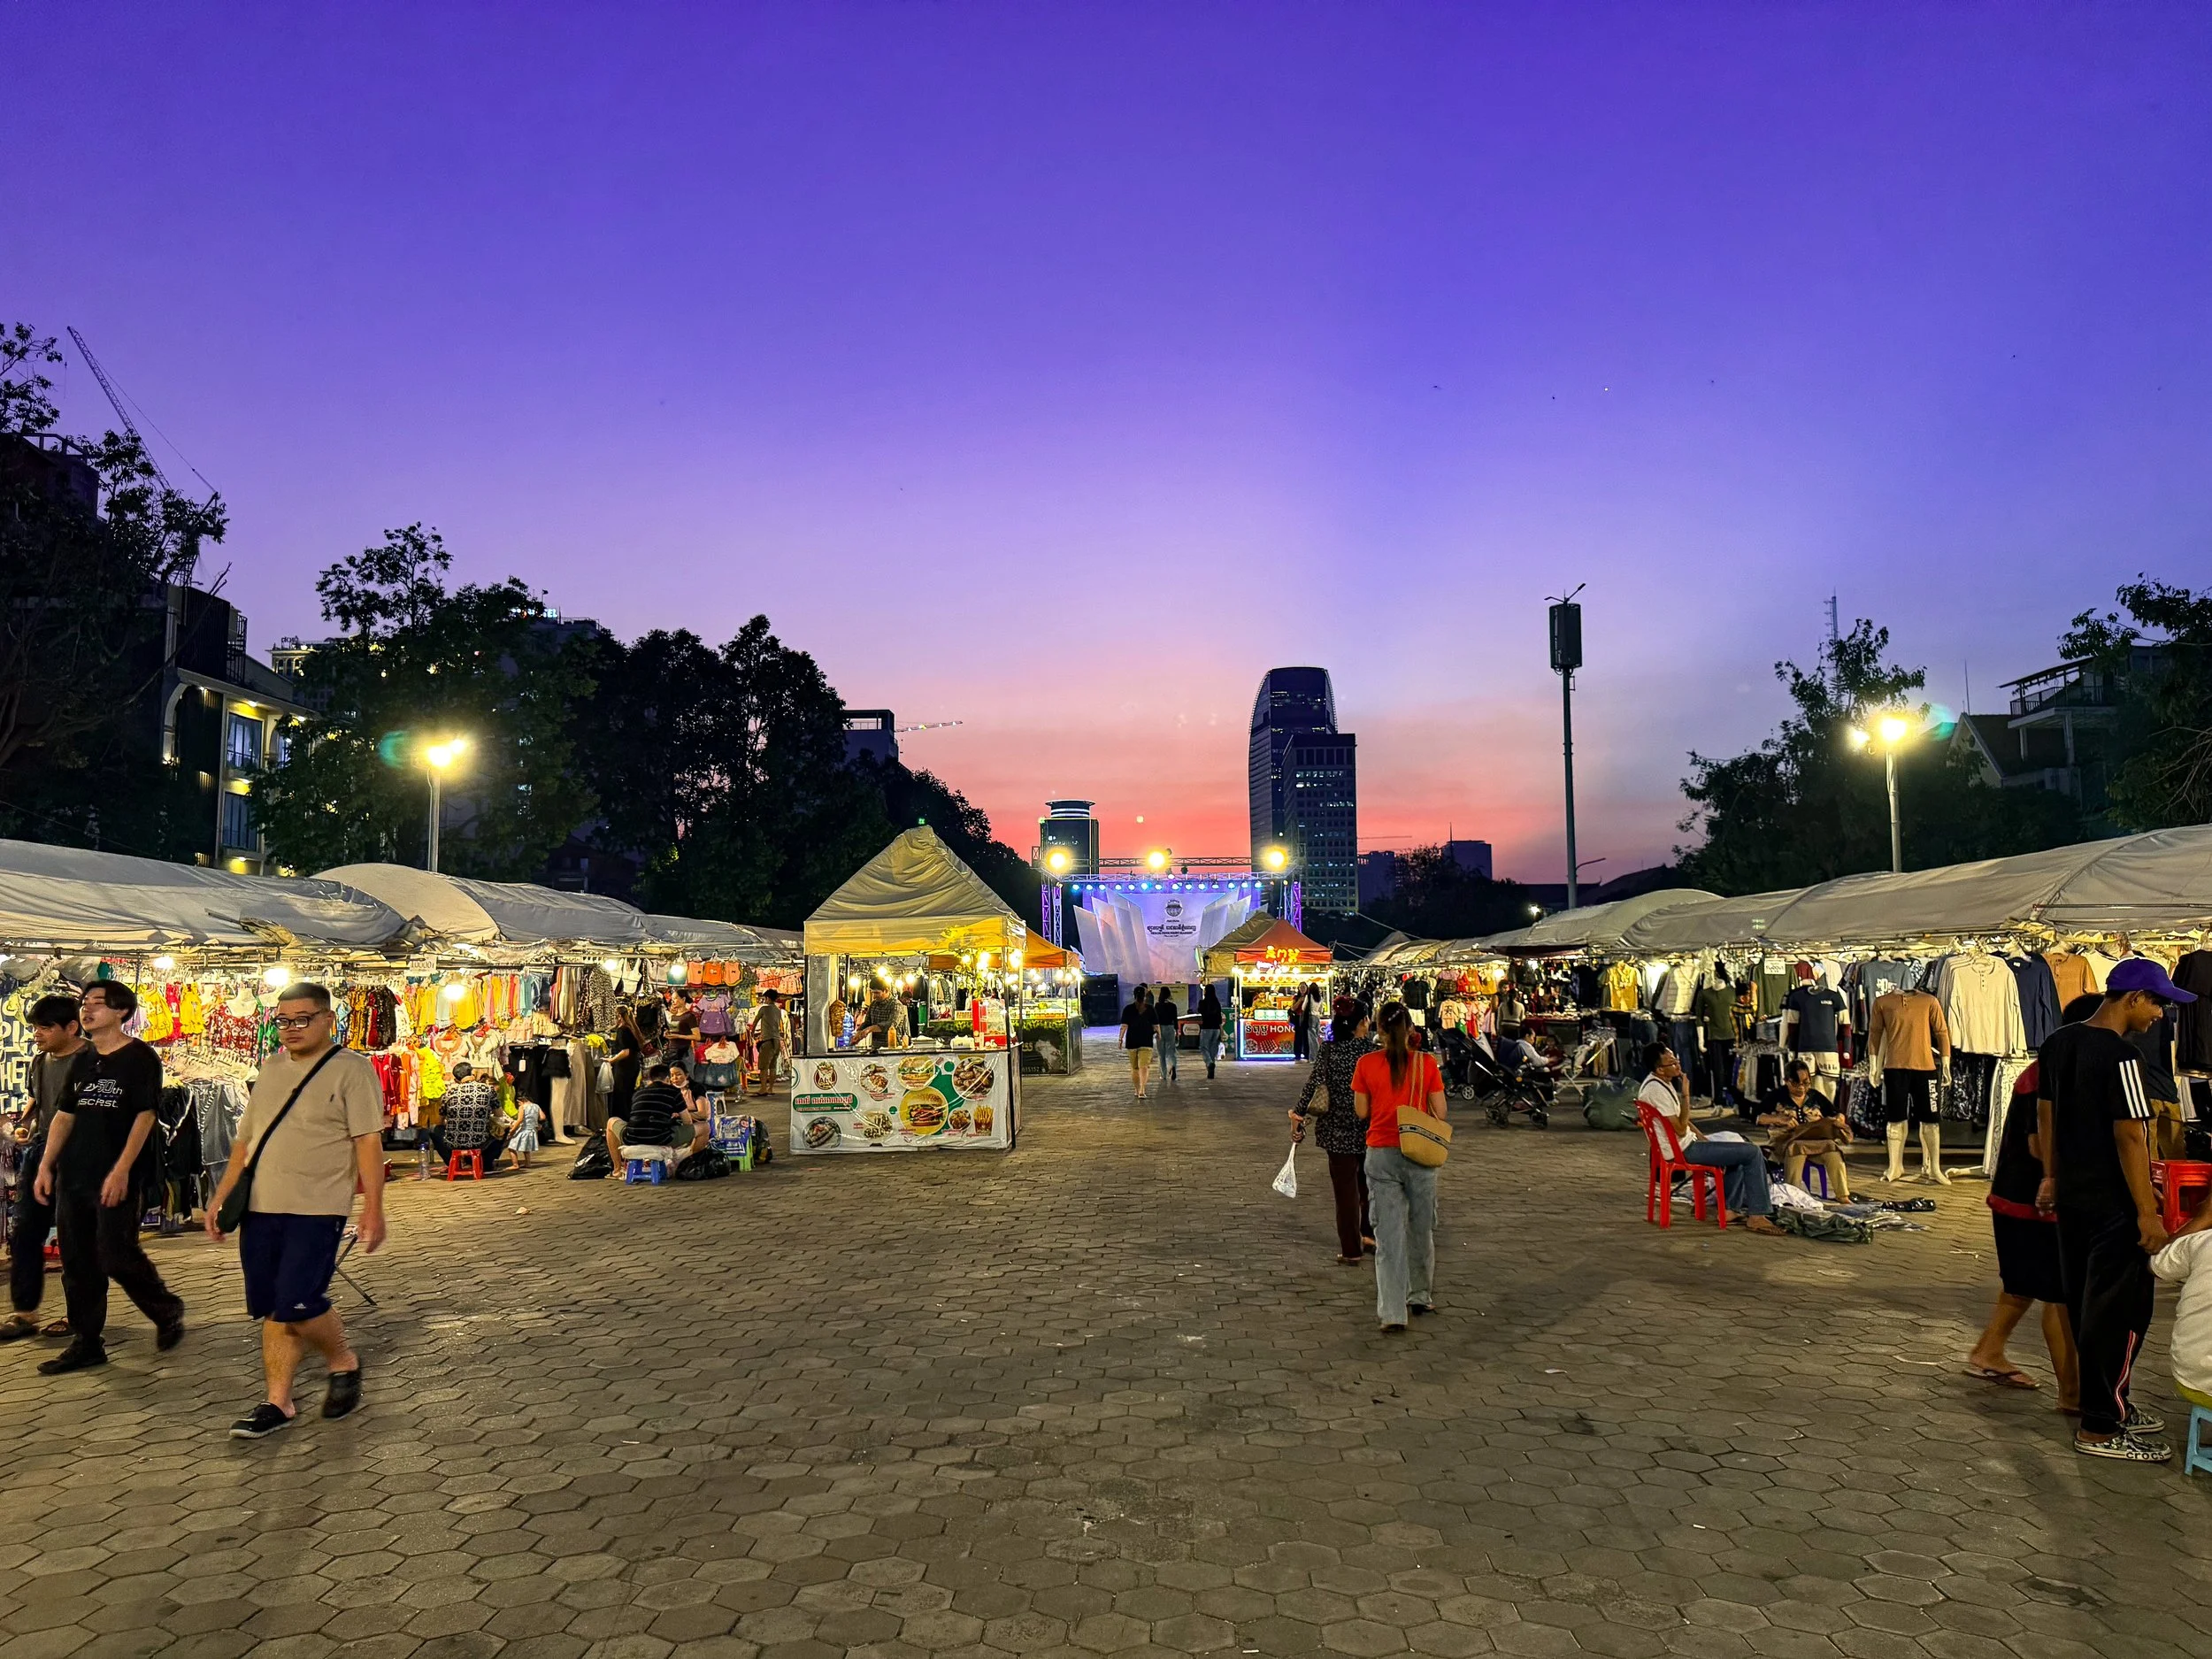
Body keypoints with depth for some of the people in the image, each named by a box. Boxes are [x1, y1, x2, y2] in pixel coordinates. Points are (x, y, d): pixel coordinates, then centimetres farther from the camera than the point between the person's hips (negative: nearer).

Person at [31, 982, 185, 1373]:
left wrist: (122, 1170, -19)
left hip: (115, 1179, -7)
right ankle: (87, 1343, 17)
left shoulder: (140, 1058, -7)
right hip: (72, 1178, 7)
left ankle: (168, 1311, 15)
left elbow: (144, 1116, -13)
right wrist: (46, 1166, 7)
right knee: (77, 1263, 8)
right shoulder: (83, 1061, 13)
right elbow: (64, 1116, 16)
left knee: (116, 1256, -7)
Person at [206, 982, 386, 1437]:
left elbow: (368, 1143, -11)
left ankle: (344, 1363, 15)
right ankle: (278, 1403, 19)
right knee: (271, 1311, 8)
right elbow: (246, 1139, 21)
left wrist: (373, 1208, -16)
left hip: (317, 1210, -6)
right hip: (261, 1208, 6)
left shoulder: (351, 1069, -7)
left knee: (297, 1304, -11)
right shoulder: (270, 1069, 14)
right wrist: (222, 1195, 16)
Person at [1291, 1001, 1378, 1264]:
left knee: (1345, 1190, 7)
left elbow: (1313, 1085, -14)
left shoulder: (1328, 1050, -9)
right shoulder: (1374, 1049, -7)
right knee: (1369, 1184, 23)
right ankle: (1370, 1235, 35)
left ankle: (1351, 1250, 11)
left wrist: (1298, 1115, -7)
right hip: (1372, 1128, 1)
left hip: (1339, 1131, -1)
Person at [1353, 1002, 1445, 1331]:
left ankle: (1392, 1312, -4)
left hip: (1381, 1154, -1)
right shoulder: (1426, 1063, -6)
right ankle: (1421, 1296, 34)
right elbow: (1439, 1114, -3)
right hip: (1420, 1155, 1)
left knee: (1388, 1234, 2)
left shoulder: (1367, 1064, -5)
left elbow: (1361, 1112, 1)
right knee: (1421, 1228, 19)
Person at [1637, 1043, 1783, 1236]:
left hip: (1686, 1142, 11)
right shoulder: (1656, 1089, -25)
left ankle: (1731, 1208, 22)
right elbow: (1680, 1129, -24)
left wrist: (1700, 1136, 10)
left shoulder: (1662, 1082, 8)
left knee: (1739, 1146, 25)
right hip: (1684, 1151, -11)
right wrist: (1686, 1095, -23)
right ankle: (1756, 1216, -7)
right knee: (1753, 1153, -10)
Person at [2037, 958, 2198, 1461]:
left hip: (2071, 1198, 9)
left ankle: (2109, 1402, 32)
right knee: (2120, 1312, 1)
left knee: (2086, 1307, 18)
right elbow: (2130, 1138, -21)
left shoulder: (2056, 1043, 7)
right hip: (2113, 1208, -8)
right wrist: (2148, 1214, -17)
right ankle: (2099, 1429, 7)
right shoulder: (2121, 1056, -20)